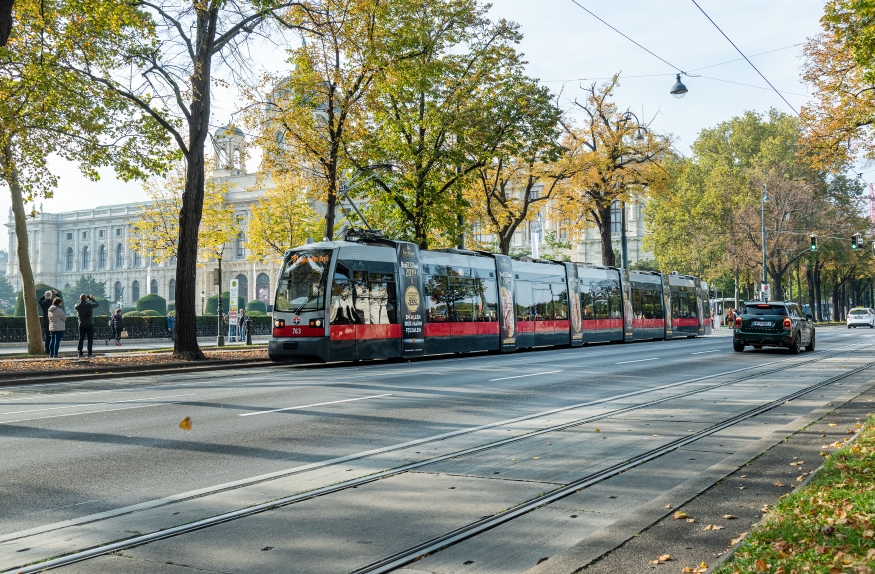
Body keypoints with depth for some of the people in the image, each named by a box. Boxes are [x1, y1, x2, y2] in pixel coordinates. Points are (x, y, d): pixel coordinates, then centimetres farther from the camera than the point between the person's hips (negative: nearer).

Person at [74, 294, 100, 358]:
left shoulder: (78, 306, -5)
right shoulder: (89, 305, -13)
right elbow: (97, 304, 1)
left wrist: (80, 300, 17)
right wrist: (92, 299, 15)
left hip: (81, 325, 3)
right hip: (89, 324, -3)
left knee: (81, 339, 9)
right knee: (90, 339, 2)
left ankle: (80, 353, 6)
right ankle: (90, 353, -2)